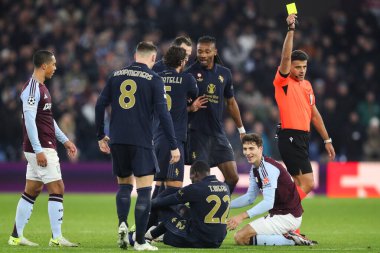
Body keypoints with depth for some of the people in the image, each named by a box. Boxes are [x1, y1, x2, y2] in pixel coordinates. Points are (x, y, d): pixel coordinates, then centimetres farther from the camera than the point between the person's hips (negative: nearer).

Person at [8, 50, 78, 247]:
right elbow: (30, 120, -20)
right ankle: (56, 238, -7)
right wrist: (38, 150, -23)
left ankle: (16, 236, 15)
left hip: (45, 147, 10)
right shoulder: (32, 89, -15)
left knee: (31, 191, 11)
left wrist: (64, 140, 25)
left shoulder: (41, 88, 17)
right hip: (40, 149, -10)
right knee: (57, 188, -9)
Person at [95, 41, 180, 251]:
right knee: (144, 190, 0)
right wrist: (173, 146, -5)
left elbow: (100, 105, 9)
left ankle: (122, 223, -4)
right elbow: (163, 113, -8)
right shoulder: (153, 80, -3)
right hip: (142, 142, -4)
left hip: (117, 140, 4)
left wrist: (101, 136, 19)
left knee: (124, 184, 19)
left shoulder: (116, 76, 9)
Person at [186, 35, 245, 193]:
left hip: (218, 133, 5)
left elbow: (231, 102, 20)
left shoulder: (224, 73, 9)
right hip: (197, 132, -5)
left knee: (233, 177, 0)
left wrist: (241, 129, 24)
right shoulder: (190, 73, -5)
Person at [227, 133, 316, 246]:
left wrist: (242, 216, -34)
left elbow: (268, 202, -27)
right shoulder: (255, 169, 11)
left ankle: (289, 239, -14)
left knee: (240, 238, -17)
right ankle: (288, 237, 8)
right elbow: (250, 197, 18)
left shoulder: (268, 167, -19)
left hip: (287, 216, -10)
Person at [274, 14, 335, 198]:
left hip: (303, 138, 8)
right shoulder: (284, 82, -5)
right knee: (307, 184, -15)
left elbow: (314, 114, 22)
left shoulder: (307, 85, 17)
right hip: (290, 138, -8)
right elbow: (286, 57, -21)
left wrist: (327, 140, 21)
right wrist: (291, 29, -26)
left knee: (297, 185, 10)